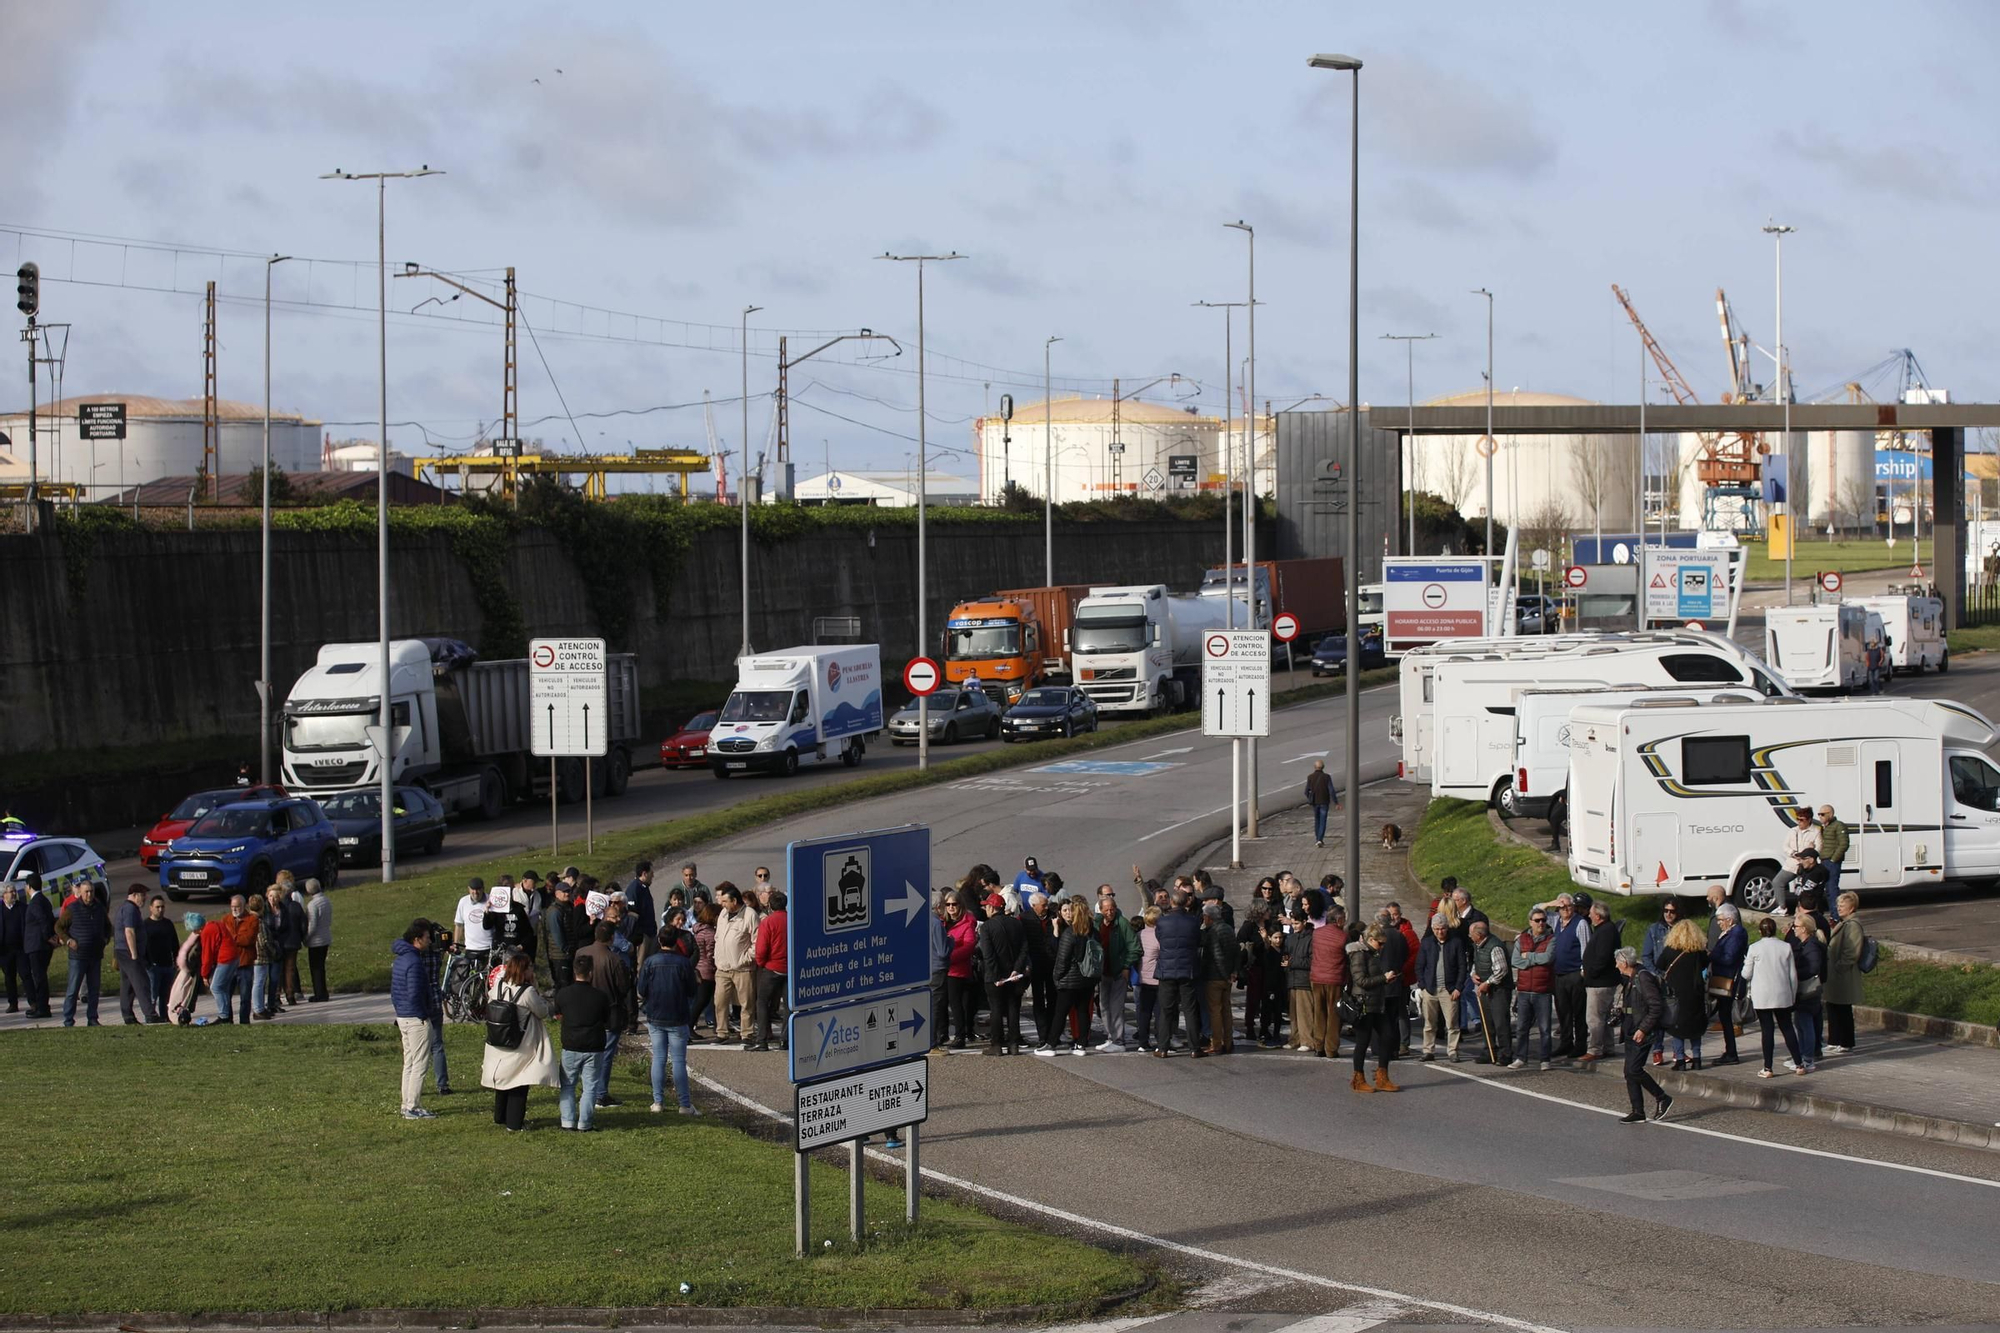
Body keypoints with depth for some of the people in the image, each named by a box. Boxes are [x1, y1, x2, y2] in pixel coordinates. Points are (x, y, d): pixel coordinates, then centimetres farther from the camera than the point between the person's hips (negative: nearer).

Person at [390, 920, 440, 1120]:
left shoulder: (399, 959, 12)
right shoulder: (414, 961, -19)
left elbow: (394, 991, 18)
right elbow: (415, 994, -22)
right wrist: (423, 1015, -13)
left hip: (403, 1017, 10)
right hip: (417, 1019, -10)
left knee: (409, 1063, 15)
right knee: (419, 1064, -5)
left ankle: (408, 1105, 19)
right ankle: (412, 1108, -5)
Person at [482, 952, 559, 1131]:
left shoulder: (498, 986, -5)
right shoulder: (528, 992, -21)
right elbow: (543, 1012, -11)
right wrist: (538, 993, -1)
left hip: (497, 1045, 6)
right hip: (520, 1048, -6)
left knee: (502, 1081, 22)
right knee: (519, 1086, 5)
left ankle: (500, 1117, 35)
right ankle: (514, 1123, 5)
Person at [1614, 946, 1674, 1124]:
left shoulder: (1644, 979, -17)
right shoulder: (1630, 980, 14)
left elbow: (1657, 1007, -20)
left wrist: (1643, 1029, -21)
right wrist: (1624, 1026, 16)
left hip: (1642, 1035, -10)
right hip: (1631, 1033, 10)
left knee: (1634, 1070, -14)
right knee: (1630, 1072, 7)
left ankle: (1662, 1099, 0)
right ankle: (1638, 1112, 11)